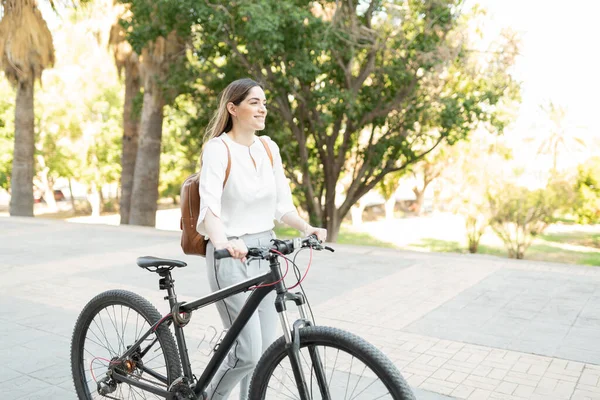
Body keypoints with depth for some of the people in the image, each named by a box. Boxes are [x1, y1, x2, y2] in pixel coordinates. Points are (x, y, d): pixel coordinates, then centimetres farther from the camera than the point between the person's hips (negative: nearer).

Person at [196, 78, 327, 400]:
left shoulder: (269, 148, 7)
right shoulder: (217, 149, -12)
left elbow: (282, 204, 8)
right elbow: (210, 207, -25)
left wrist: (307, 228, -10)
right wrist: (223, 243, -44)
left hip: (265, 251, 6)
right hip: (231, 255, -6)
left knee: (265, 350, 9)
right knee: (248, 353, -8)